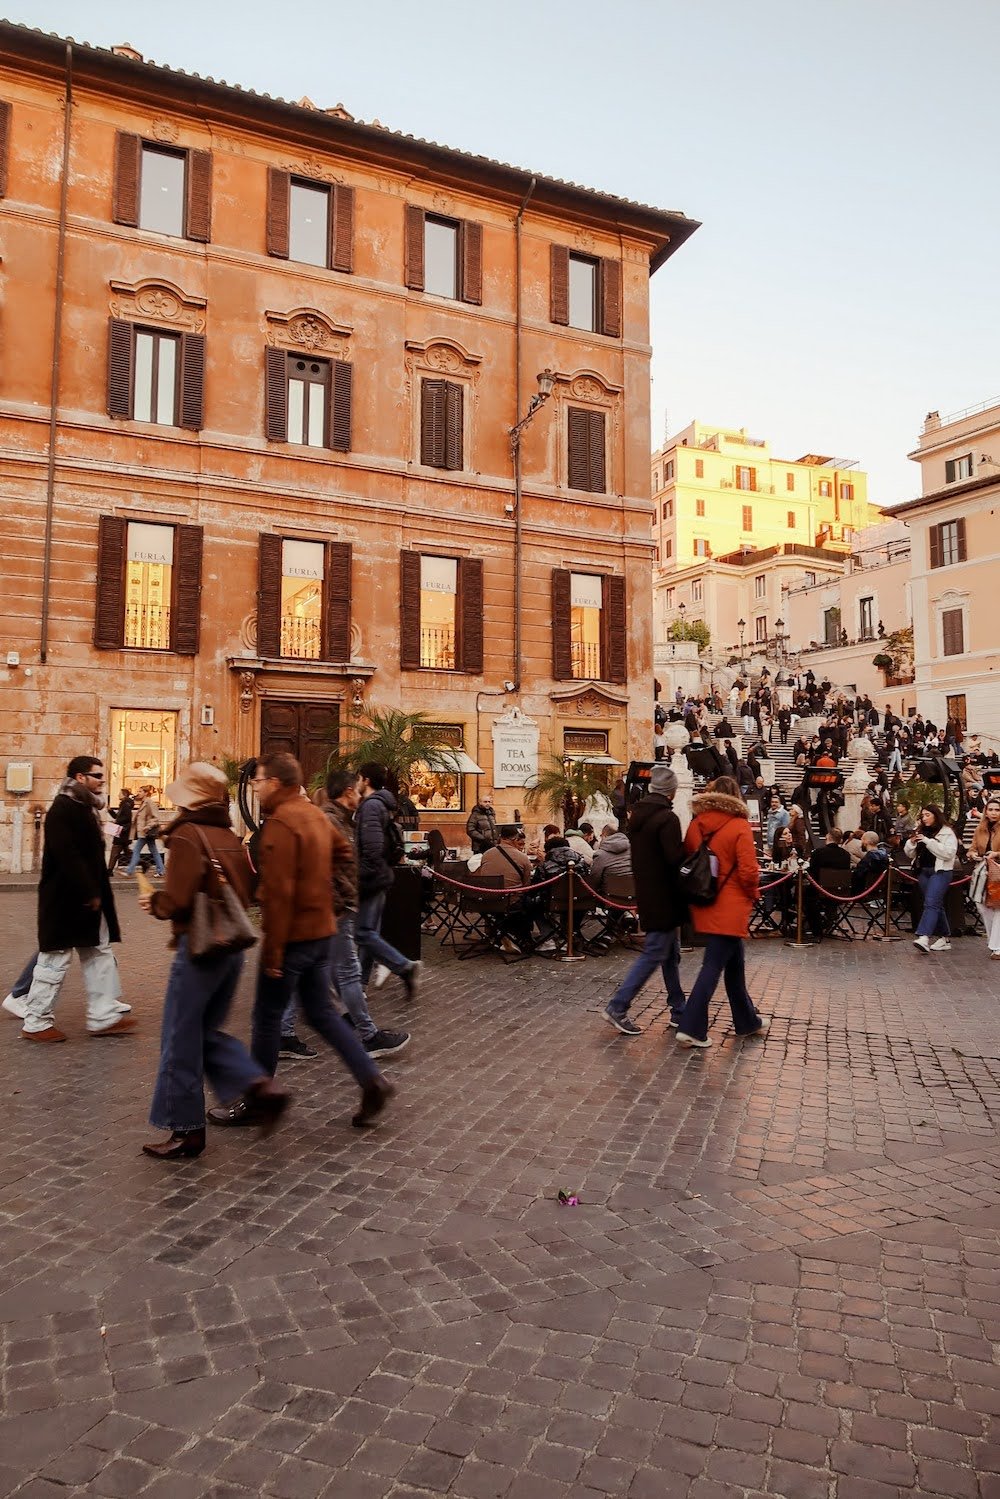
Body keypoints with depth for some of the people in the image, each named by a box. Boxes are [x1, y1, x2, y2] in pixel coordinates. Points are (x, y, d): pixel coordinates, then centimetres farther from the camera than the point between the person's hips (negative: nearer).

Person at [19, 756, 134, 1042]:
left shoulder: (85, 807, 13)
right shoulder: (62, 809, -17)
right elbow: (68, 857, -25)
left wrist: (96, 893, 11)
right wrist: (89, 894, -23)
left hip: (86, 898, 10)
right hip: (65, 900, -10)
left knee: (99, 954, 11)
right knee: (55, 959, 1)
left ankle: (103, 1016, 18)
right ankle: (36, 1023, 14)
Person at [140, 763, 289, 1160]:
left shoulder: (187, 835, -13)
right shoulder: (230, 836, 9)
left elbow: (177, 900, -20)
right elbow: (247, 890, 12)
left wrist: (154, 903, 0)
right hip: (232, 944, 8)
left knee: (181, 1039, 6)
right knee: (208, 1030, 20)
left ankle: (187, 1131, 14)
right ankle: (260, 1087, 5)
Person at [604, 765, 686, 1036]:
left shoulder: (638, 815, 9)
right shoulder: (667, 818, -18)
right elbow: (676, 858, -24)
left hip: (646, 895, 9)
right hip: (664, 898, -9)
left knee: (671, 954, 17)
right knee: (653, 955, -2)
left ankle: (679, 1011, 24)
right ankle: (617, 1008, -1)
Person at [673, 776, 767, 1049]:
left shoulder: (696, 824, 2)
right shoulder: (739, 827, -13)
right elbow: (748, 871, -16)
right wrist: (753, 893, 3)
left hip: (704, 903, 6)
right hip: (730, 906, -6)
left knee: (734, 963, 20)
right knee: (713, 966, -2)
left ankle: (747, 1021, 33)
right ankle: (690, 1028, -4)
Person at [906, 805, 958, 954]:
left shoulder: (947, 833, -4)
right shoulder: (920, 831, 12)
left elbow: (949, 853, -17)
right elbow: (911, 854, 15)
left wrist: (928, 841, -19)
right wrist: (912, 842, -6)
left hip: (940, 872, -7)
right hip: (923, 871, 7)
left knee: (931, 903, -18)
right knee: (937, 905, 12)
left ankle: (924, 937, -29)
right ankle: (944, 939, 19)